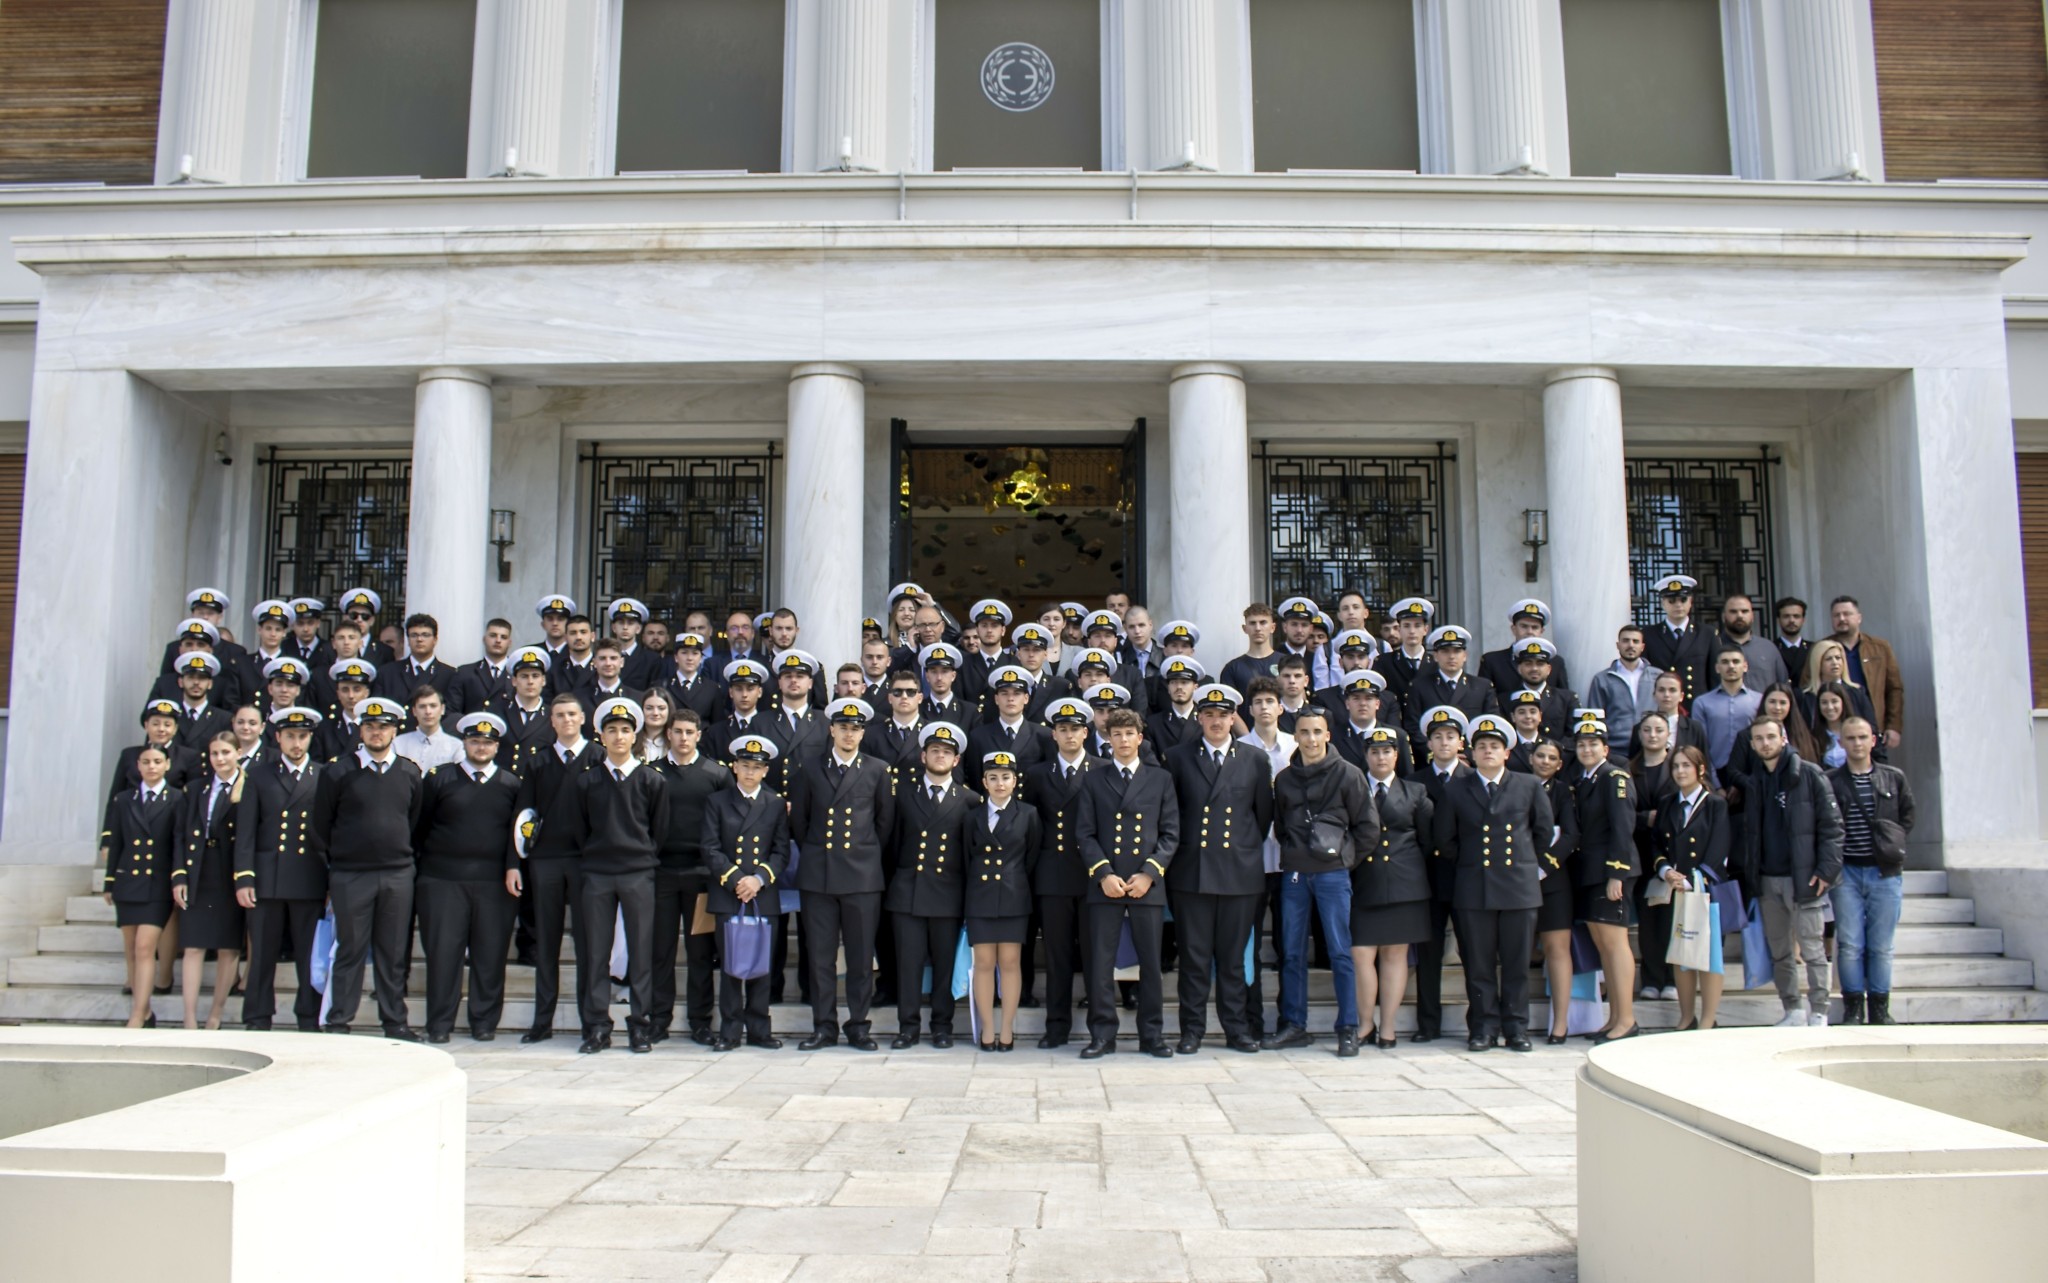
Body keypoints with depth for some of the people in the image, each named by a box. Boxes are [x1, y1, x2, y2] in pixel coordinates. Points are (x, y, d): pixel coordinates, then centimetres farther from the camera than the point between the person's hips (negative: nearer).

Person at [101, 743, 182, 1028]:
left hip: (157, 885, -4)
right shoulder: (123, 799, 10)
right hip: (128, 883, 5)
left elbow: (180, 842, -5)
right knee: (130, 951, 8)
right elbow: (115, 844, 11)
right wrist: (109, 882, 9)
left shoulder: (177, 799, -1)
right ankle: (144, 1012, 17)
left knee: (145, 948, -12)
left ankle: (137, 1018, -13)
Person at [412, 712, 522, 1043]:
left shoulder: (511, 785, 10)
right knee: (442, 951, 0)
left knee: (490, 954, 2)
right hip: (443, 879, 0)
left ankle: (485, 1022, 11)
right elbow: (419, 828, 10)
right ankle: (439, 1023, 8)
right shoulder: (439, 778, 9)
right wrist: (424, 864, 7)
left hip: (494, 881, 0)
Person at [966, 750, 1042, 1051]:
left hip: (1014, 898, -1)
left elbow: (1033, 856, 6)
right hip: (980, 898, 1)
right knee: (984, 963, 2)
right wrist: (973, 885, 7)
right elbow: (967, 857, 11)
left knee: (1010, 962, 1)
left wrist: (1017, 883, 6)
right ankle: (987, 1028, 9)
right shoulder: (973, 816, 7)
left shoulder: (1028, 814, 2)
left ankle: (1007, 1029, 8)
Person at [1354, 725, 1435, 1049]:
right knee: (1361, 955, -6)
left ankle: (1387, 1028, 9)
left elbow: (1429, 840, 11)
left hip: (1403, 885, 1)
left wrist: (1412, 868, 8)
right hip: (1362, 884, -1)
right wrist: (1350, 861, -4)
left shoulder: (1415, 792, 10)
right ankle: (1364, 1024, 7)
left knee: (1394, 954, 3)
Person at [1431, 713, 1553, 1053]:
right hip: (1474, 888, 0)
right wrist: (1467, 865, 10)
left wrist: (1530, 863, 14)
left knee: (1517, 963, 5)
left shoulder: (1529, 786, 6)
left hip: (1519, 885, 0)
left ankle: (1516, 1028, 14)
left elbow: (1543, 830, 15)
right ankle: (1483, 1027, 12)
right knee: (1478, 965, 3)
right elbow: (1445, 840, 11)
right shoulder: (1456, 789, 5)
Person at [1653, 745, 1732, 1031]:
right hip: (1674, 891, 5)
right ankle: (1686, 1019, 15)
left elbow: (1718, 852, -9)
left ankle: (1708, 1023, 2)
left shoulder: (1716, 805, -1)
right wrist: (1666, 871, -10)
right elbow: (1658, 847, 10)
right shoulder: (1667, 807, 14)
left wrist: (1690, 881, -16)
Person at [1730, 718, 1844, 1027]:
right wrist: (1747, 872, 9)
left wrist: (1826, 870, -13)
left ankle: (1818, 1012, 4)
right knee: (1779, 951, 9)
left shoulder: (1809, 775, -3)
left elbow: (1831, 824, -6)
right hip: (1766, 880, 5)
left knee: (1811, 948, -3)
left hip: (1802, 878, -5)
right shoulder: (1752, 782, 13)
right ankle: (1793, 1010, 18)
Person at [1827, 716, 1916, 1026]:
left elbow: (1907, 816, 15)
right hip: (1847, 873, -1)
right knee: (1850, 945, -1)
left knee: (1881, 946, 6)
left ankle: (1880, 1008, 16)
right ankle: (1853, 1007, 9)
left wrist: (1893, 843, 4)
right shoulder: (1829, 781, 0)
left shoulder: (1894, 778, 6)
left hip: (1885, 872, 1)